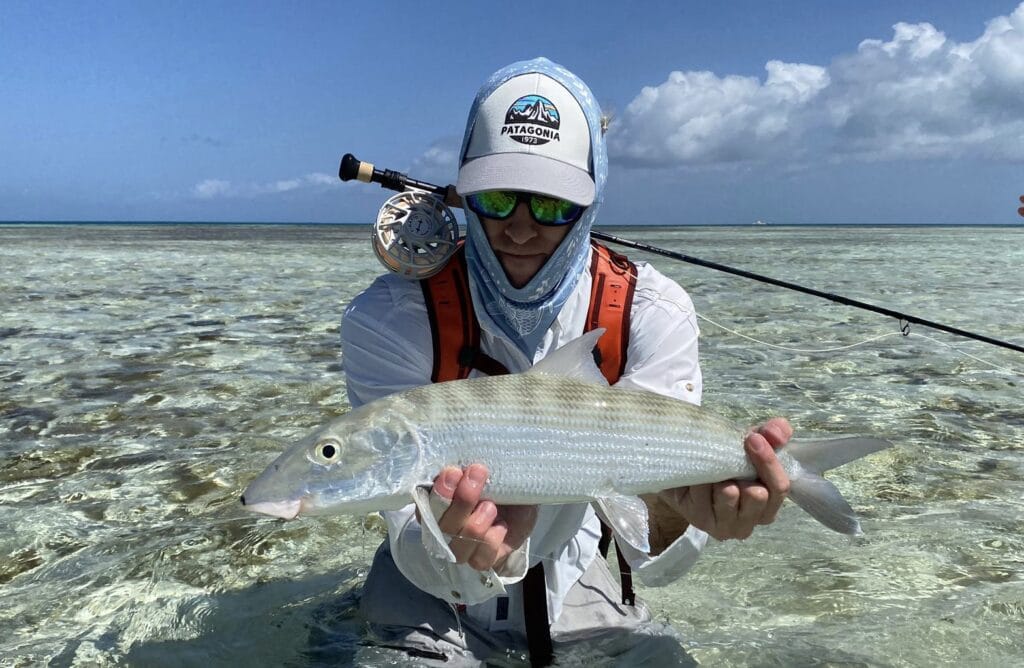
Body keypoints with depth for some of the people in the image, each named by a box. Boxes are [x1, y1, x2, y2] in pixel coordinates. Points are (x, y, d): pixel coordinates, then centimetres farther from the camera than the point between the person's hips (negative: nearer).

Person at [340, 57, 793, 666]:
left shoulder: (651, 313, -18)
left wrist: (672, 518, -43)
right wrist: (475, 553, -47)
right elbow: (419, 555, -25)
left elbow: (651, 564, -21)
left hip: (571, 588, 2)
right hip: (432, 605, -1)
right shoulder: (389, 319, -22)